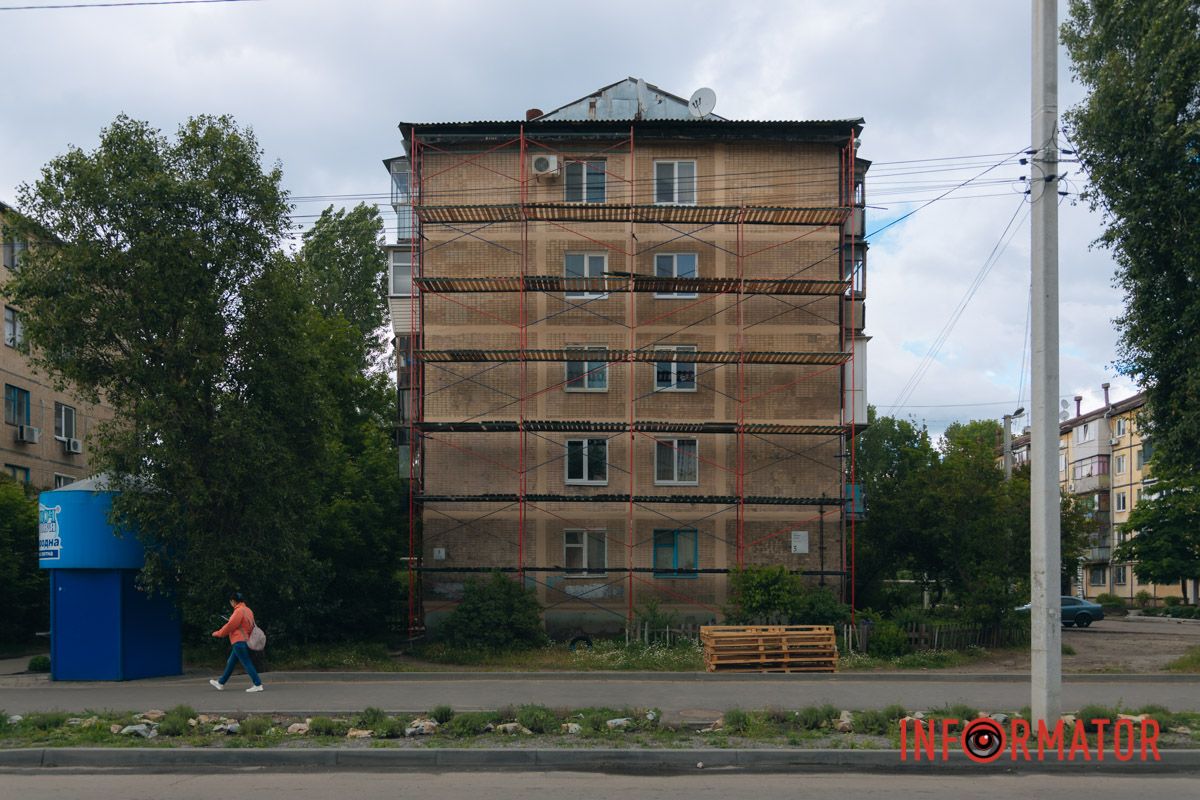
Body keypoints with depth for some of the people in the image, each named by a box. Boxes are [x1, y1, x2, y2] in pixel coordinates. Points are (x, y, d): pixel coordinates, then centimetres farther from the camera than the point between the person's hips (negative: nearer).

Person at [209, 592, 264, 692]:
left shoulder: (239, 611, -16)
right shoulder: (247, 610, 12)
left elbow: (230, 626, -14)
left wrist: (217, 633, 1)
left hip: (239, 642, -10)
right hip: (244, 640, 10)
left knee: (247, 663, -9)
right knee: (230, 663, 19)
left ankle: (258, 685, -11)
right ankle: (221, 683, 29)